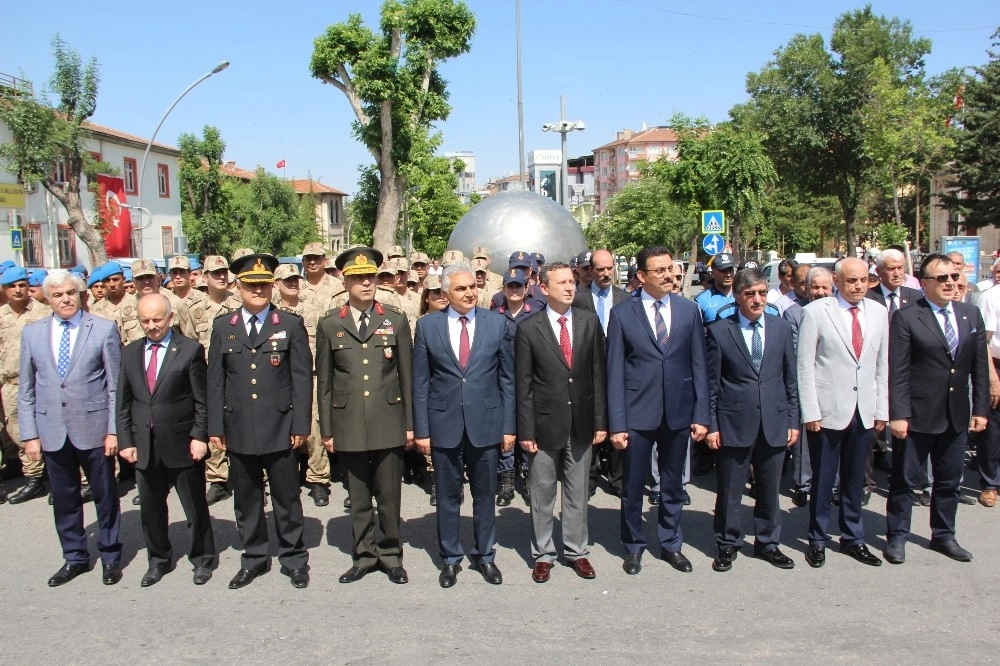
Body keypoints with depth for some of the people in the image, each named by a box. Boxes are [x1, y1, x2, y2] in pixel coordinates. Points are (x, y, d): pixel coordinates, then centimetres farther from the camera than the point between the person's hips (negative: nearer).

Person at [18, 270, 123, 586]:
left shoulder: (104, 329, -4)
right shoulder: (32, 333, 5)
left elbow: (116, 385, -4)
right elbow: (26, 390, 7)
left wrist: (113, 430, -8)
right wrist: (30, 434, 2)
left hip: (93, 428, -2)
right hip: (52, 432, 3)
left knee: (105, 495, 9)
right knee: (64, 498, 13)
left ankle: (110, 557, 26)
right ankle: (74, 558, 30)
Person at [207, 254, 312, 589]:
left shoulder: (291, 325, 1)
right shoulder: (223, 327, 7)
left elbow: (302, 378, -2)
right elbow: (215, 381, 7)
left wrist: (301, 425, -7)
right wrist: (215, 427, 2)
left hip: (279, 428, -2)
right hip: (239, 429, 2)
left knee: (287, 498, 7)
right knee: (246, 499, 12)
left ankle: (293, 558, 21)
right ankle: (253, 558, 26)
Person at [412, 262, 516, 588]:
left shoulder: (497, 323, 0)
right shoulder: (427, 325, -1)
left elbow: (507, 378, 2)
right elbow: (421, 382, 1)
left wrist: (509, 426, -1)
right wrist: (421, 429, -2)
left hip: (485, 423, 0)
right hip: (444, 424, 0)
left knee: (485, 494, 12)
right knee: (447, 495, 11)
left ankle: (485, 555, 29)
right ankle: (451, 558, 27)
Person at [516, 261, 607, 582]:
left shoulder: (589, 322, 2)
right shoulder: (529, 328, -6)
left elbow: (598, 374, 3)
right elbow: (523, 384, -5)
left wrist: (601, 421, 0)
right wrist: (525, 430, -8)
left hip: (582, 423, 2)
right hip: (545, 424, -2)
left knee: (578, 493, 13)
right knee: (542, 494, 10)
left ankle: (577, 551, 28)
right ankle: (542, 554, 25)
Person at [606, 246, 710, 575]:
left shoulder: (689, 310, 3)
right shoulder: (622, 313, -5)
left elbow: (699, 366, 4)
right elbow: (615, 372, -5)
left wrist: (701, 415, -1)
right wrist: (617, 423, -9)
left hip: (678, 412, 2)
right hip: (638, 413, -2)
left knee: (672, 485, 16)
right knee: (632, 486, 10)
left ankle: (671, 544, 33)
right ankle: (633, 547, 29)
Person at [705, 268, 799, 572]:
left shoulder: (782, 327, 6)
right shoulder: (719, 331, -3)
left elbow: (790, 378, 9)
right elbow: (711, 383, -2)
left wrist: (793, 420, 6)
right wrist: (711, 425, -4)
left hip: (774, 424, 3)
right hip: (734, 424, -3)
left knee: (769, 490, 13)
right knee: (729, 492, 7)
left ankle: (767, 543, 30)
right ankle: (728, 545, 23)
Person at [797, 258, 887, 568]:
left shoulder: (879, 313, 6)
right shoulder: (815, 312, -7)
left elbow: (883, 364, 9)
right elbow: (804, 365, -7)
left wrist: (882, 410, 7)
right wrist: (810, 412, -10)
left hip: (865, 412, 4)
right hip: (827, 411, -4)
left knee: (855, 479, 15)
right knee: (823, 479, 7)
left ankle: (853, 538, 30)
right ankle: (818, 540, 23)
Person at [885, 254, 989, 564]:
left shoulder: (971, 315, 7)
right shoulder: (906, 317, -9)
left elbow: (979, 367, 9)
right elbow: (897, 372, -12)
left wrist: (980, 408, 6)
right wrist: (898, 414, -16)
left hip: (957, 416, 5)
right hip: (917, 415, -5)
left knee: (949, 480, 16)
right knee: (904, 480, 7)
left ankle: (943, 536, 32)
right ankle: (897, 538, 20)